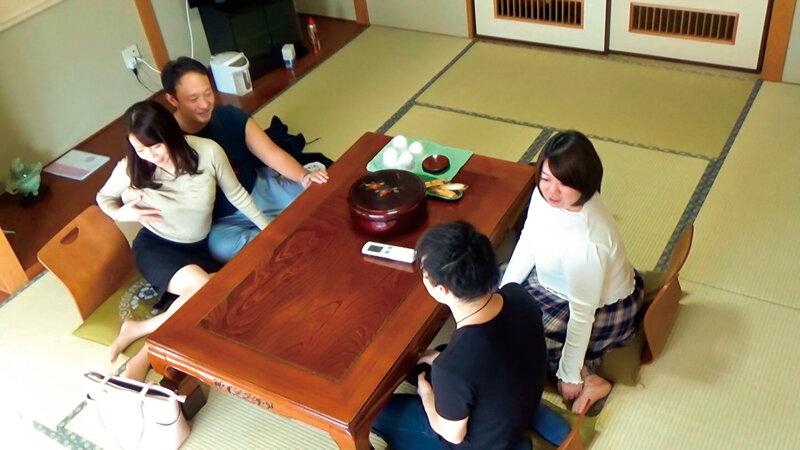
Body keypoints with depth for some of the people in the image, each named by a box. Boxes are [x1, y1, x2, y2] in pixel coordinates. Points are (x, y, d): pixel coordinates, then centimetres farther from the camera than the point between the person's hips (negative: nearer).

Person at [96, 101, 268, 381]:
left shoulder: (208, 152, -18)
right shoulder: (130, 169, -16)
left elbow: (236, 194, -1)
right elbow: (104, 197, 6)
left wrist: (269, 229, 1)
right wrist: (120, 213, -16)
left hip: (200, 248, 3)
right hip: (155, 247, -3)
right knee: (204, 288, -33)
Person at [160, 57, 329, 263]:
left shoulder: (230, 116, -7)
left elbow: (272, 153, -11)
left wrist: (303, 177, -29)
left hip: (261, 187, 3)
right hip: (223, 221, -3)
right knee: (221, 246, -37)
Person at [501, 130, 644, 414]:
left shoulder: (586, 241, -40)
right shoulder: (544, 196, -20)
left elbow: (582, 315, -30)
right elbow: (527, 244, -3)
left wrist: (570, 377, -20)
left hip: (603, 312, -8)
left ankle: (587, 381, -5)